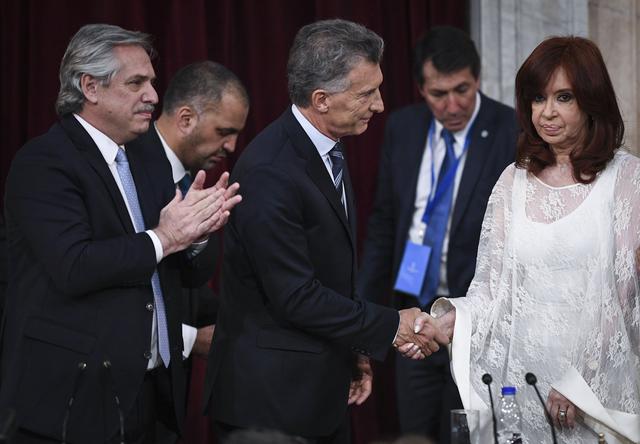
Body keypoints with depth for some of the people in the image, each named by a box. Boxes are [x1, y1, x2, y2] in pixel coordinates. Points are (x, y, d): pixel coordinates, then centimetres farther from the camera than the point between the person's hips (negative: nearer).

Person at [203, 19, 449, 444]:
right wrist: (391, 326, -15)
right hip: (271, 397, -9)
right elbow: (295, 297, -22)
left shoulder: (327, 150, 9)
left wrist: (354, 350, 15)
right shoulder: (269, 171, -22)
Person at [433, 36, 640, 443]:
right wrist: (450, 321, -13)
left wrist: (580, 384, -14)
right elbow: (492, 286, 7)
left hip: (600, 390, -3)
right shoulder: (514, 181, 9)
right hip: (521, 386, 3)